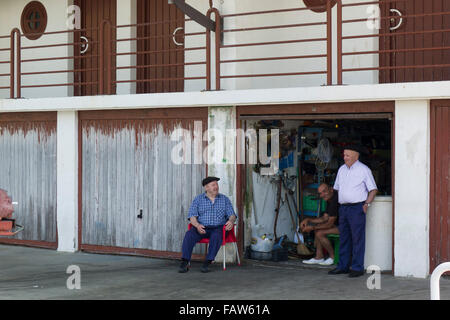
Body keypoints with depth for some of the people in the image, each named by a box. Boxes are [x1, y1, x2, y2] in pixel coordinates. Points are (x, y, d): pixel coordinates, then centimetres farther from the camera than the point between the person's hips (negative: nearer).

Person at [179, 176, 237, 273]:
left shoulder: (224, 199, 14)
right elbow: (192, 215, 2)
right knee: (189, 235, -31)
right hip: (201, 228, 1)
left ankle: (207, 264, -36)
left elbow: (232, 214, 8)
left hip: (218, 228, -1)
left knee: (216, 236, -37)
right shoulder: (198, 199, 11)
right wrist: (197, 225, -20)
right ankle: (184, 263, -34)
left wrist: (231, 221, -18)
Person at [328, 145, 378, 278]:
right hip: (343, 207, 6)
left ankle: (357, 267, -3)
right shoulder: (342, 169, 15)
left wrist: (366, 204, -11)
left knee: (358, 238, -5)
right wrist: (339, 204, 13)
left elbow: (373, 189, -2)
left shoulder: (364, 170, -2)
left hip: (357, 207, -6)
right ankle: (343, 266, 15)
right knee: (344, 238, 9)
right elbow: (337, 188, 22)